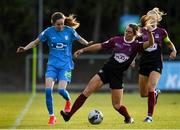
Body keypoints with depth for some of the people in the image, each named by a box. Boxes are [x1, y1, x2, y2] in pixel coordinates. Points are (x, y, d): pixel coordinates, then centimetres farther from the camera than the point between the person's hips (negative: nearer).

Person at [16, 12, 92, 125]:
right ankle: (52, 116, 1)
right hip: (52, 64, 1)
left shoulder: (69, 31, -4)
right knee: (48, 89, -14)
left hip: (65, 65, -1)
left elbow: (80, 39, 10)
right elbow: (36, 42, 7)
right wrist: (25, 48, -8)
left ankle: (68, 101, 21)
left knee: (61, 89, -17)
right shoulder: (48, 32, -2)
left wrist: (88, 45, -8)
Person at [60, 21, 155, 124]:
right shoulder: (117, 40, 4)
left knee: (117, 105, -1)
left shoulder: (136, 45, -3)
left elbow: (150, 43, -19)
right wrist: (83, 50, 7)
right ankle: (69, 115, -15)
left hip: (118, 76, -2)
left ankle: (129, 118, 31)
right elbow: (100, 46, 10)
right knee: (87, 91, -13)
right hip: (106, 70, 2)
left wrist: (149, 32, -37)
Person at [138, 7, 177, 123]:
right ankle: (156, 92, 44)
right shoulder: (142, 32, 2)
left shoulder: (161, 32, 0)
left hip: (156, 63, -3)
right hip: (144, 63, 3)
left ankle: (150, 115, -14)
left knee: (151, 87, -20)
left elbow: (169, 43, 16)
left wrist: (173, 50, -3)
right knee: (143, 93, 9)